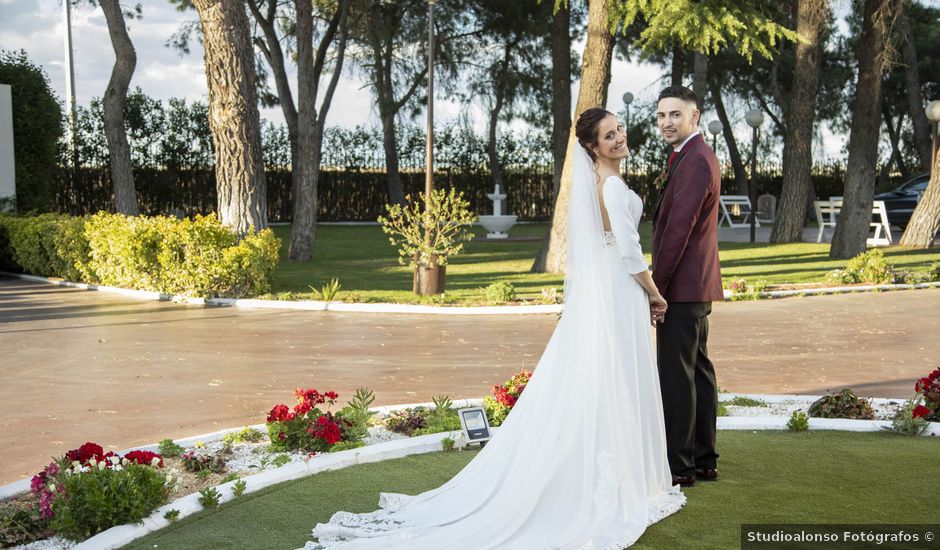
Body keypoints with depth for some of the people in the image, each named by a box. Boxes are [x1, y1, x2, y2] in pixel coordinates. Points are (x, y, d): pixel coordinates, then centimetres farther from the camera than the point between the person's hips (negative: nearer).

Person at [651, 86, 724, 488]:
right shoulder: (697, 156, 18)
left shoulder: (694, 162, -17)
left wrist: (655, 287, -18)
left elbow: (678, 231, -21)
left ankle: (678, 466, 0)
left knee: (676, 376, -6)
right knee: (698, 371, 14)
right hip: (697, 286, 11)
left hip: (682, 287, -11)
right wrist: (660, 283, 19)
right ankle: (703, 460, 22)